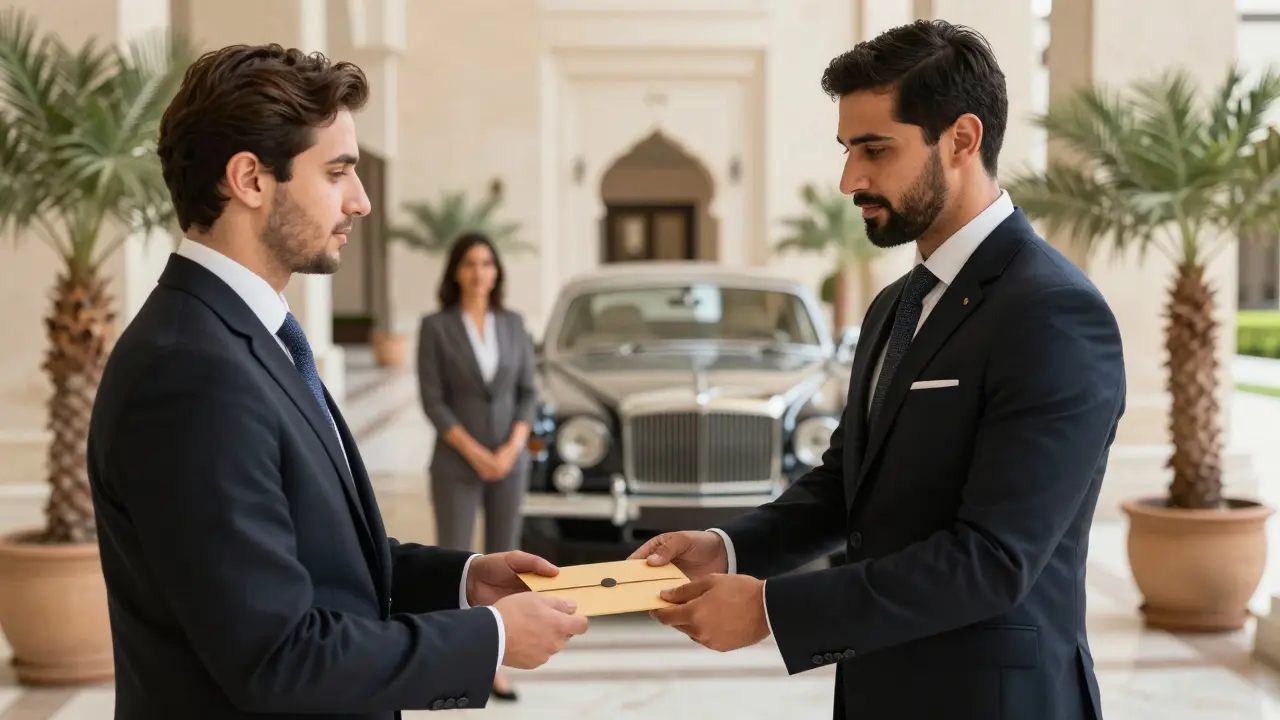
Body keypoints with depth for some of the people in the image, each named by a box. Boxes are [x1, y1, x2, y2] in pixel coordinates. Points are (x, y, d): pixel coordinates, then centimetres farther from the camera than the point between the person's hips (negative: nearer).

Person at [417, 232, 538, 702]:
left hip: (509, 461, 3)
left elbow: (527, 394, 3)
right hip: (456, 463, -3)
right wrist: (476, 455, -16)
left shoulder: (513, 324, 5)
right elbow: (432, 402, -9)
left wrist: (510, 450, -12)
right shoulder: (435, 327, -6)